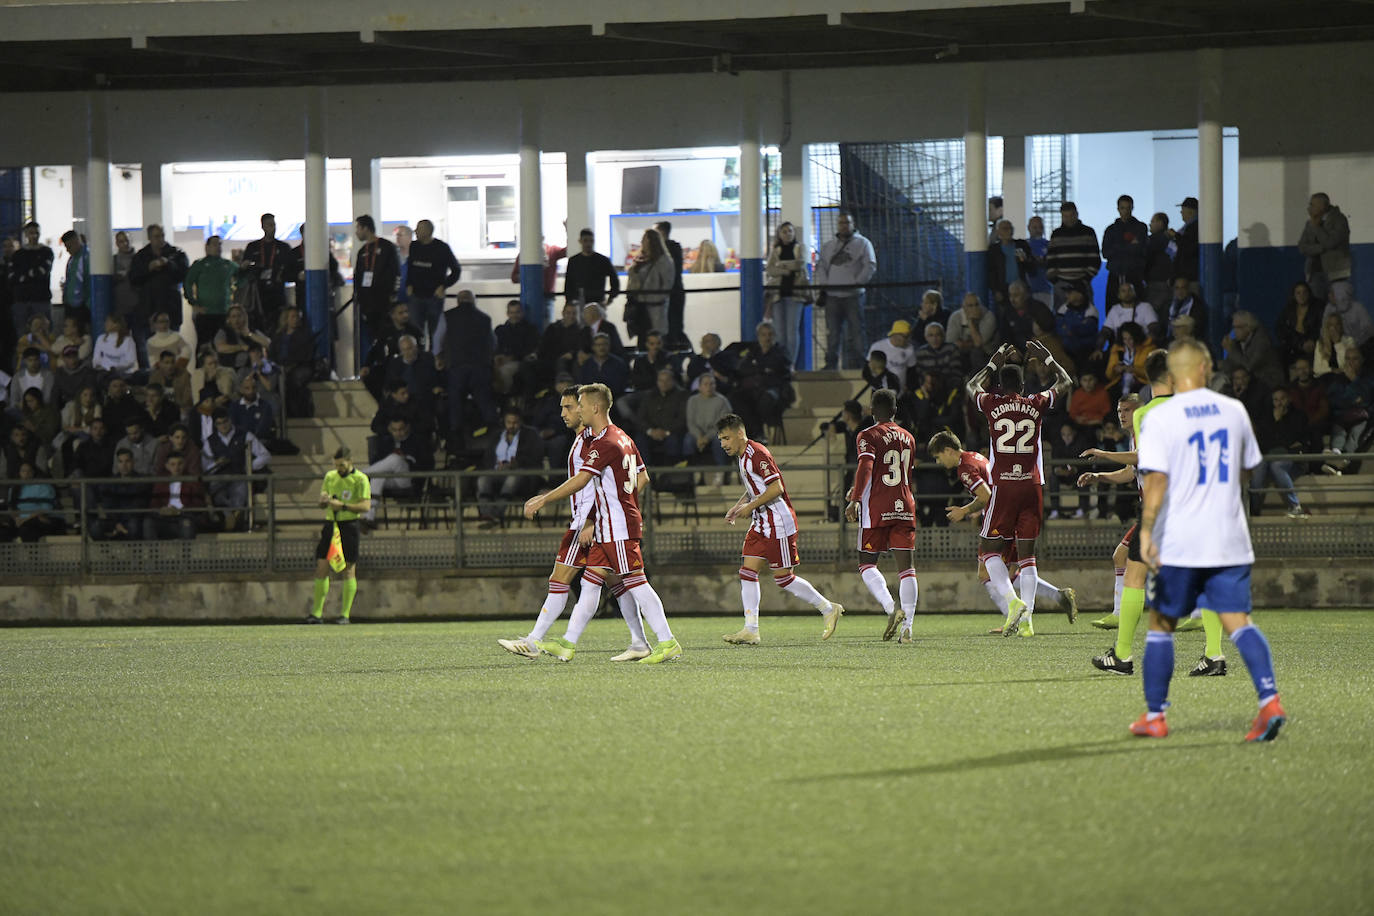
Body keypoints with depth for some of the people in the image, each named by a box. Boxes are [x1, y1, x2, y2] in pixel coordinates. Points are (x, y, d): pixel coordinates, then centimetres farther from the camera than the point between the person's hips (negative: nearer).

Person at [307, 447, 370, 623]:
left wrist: (342, 506, -20)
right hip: (330, 524, 5)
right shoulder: (330, 476, 13)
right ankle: (316, 612, 5)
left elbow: (366, 506, -12)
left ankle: (345, 614, 3)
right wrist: (324, 500, -6)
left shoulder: (360, 480, -4)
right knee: (321, 568, 0)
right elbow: (322, 505, 18)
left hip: (349, 525, -5)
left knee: (348, 570, -2)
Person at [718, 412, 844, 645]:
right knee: (748, 572, 0)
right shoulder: (742, 456, 13)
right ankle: (751, 630, 0)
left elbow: (776, 488, -23)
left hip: (778, 524, -10)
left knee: (783, 578, -4)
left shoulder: (757, 453, -18)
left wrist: (750, 506, -17)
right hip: (761, 525, 10)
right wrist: (737, 507, 11)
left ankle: (828, 609, 12)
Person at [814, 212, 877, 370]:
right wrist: (823, 286, 0)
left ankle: (855, 366, -3)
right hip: (832, 296, 3)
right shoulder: (828, 246, 18)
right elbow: (821, 266, 15)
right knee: (832, 335, 4)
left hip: (853, 296, -3)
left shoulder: (862, 243, 6)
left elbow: (870, 266, -2)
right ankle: (830, 366, 9)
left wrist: (857, 283, -12)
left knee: (855, 333, -5)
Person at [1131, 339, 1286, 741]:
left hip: (1179, 542, -3)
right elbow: (1247, 468, 19)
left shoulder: (1160, 418, -7)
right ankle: (1270, 699, -20)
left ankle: (1154, 715, 13)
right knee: (1237, 621, -1)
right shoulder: (1233, 410, 6)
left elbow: (1157, 480, -16)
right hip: (1229, 540, 3)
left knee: (1161, 623, 10)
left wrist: (1146, 531, -17)